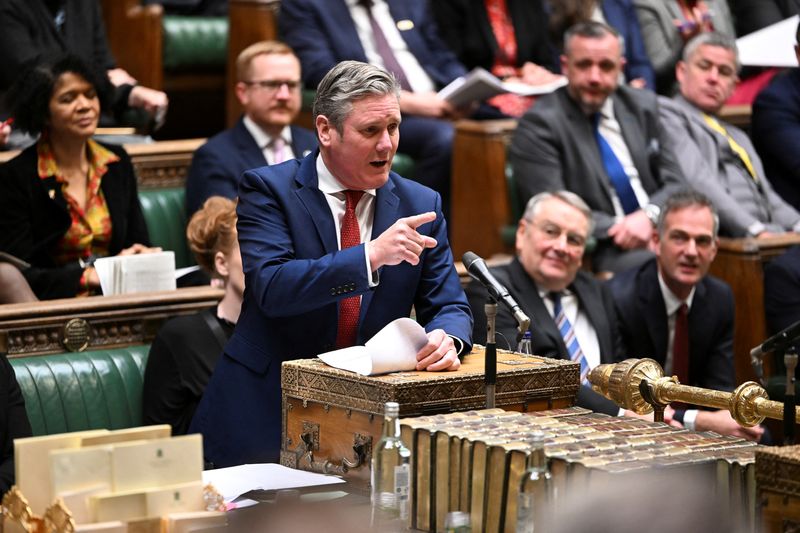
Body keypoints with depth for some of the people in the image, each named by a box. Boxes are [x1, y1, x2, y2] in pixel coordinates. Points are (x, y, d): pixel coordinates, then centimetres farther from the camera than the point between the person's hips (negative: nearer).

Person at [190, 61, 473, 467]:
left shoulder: (420, 204, 7)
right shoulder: (268, 189, -4)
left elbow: (449, 307, 7)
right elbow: (271, 287, -19)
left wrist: (446, 338, -18)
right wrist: (370, 256, -31)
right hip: (268, 415, -3)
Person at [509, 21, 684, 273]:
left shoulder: (642, 105, 14)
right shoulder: (538, 125, -3)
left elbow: (673, 182, 13)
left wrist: (650, 216, -9)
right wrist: (621, 228, -19)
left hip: (655, 231, 6)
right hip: (597, 251, -6)